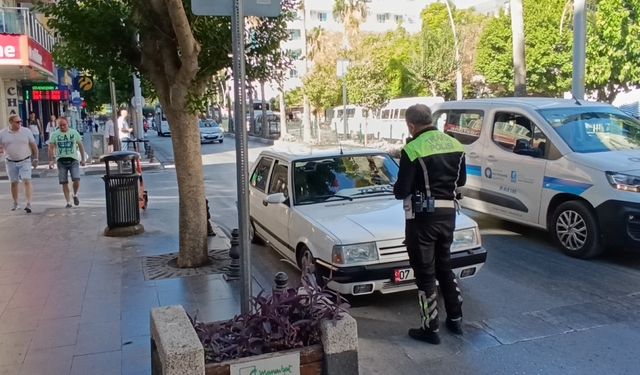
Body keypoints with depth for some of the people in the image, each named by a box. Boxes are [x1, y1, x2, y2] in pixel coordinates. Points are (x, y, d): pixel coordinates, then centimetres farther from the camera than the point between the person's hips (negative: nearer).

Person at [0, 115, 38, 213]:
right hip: (10, 162, 2)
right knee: (14, 183, 12)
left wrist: (35, 159, 3)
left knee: (27, 181, -13)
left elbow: (33, 145, 4)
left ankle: (28, 203, -17)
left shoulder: (26, 131, -1)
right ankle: (15, 203, 26)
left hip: (25, 161, -2)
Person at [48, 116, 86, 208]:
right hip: (61, 160, 1)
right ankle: (68, 202, 10)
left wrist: (83, 159, 7)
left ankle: (75, 195, 16)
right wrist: (51, 160, -5)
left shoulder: (74, 132, 5)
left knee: (76, 180, -13)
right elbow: (51, 148, 5)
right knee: (64, 183, 1)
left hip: (73, 160, -1)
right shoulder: (55, 134, 5)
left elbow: (80, 146, 10)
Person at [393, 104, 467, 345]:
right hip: (448, 214, 7)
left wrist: (397, 188, 7)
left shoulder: (413, 149, -16)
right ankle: (455, 319, 31)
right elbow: (461, 180, 14)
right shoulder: (455, 144, 5)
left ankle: (431, 329, 12)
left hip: (423, 217, -7)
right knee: (444, 267, 22)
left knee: (425, 273, 4)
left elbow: (401, 191, -15)